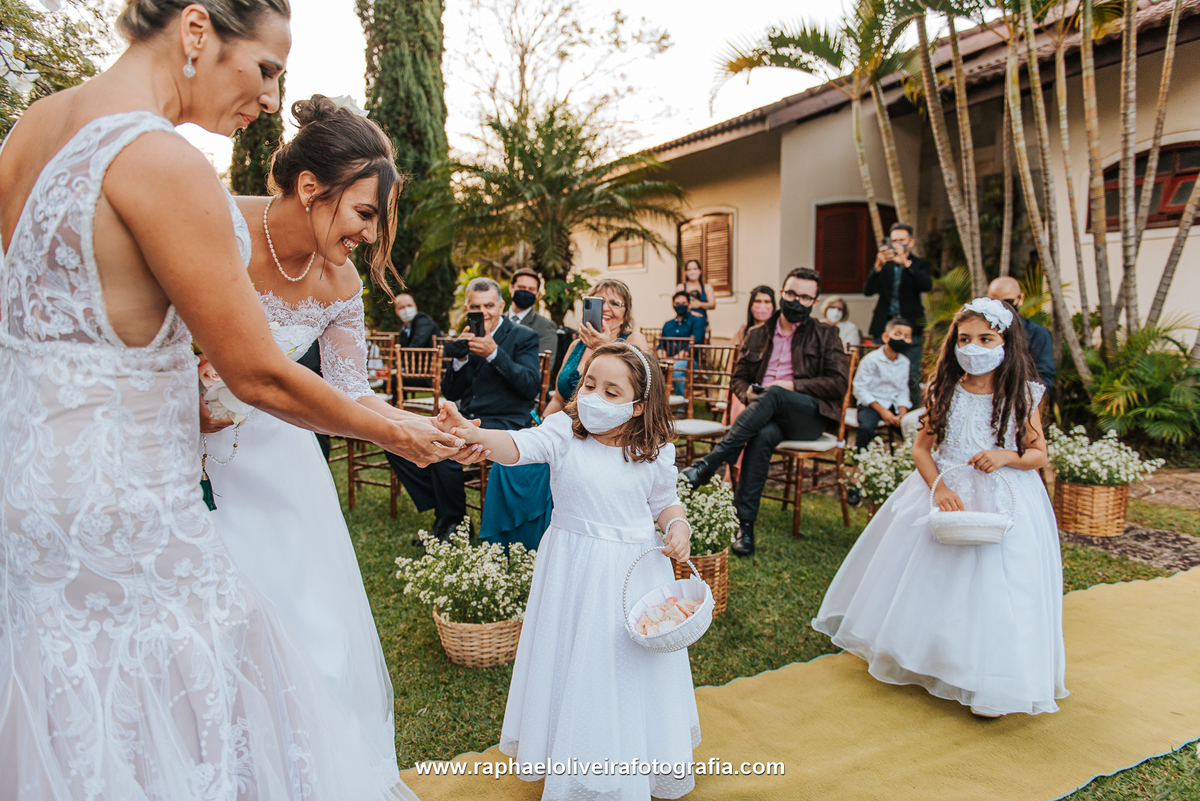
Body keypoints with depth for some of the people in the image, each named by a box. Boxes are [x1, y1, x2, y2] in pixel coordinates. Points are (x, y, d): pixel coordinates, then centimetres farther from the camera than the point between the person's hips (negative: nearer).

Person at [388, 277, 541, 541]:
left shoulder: (524, 337, -1)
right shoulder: (467, 339, 14)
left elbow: (532, 387, -14)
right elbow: (450, 394, 10)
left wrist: (494, 353, -20)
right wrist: (459, 359, -9)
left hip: (504, 422, -7)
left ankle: (454, 522, -7)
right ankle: (441, 510, 2)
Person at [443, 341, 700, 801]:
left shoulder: (656, 452, -4)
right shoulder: (565, 432, -11)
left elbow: (665, 503, 10)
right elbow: (520, 447, -29)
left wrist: (678, 526, -12)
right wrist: (474, 435, -49)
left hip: (636, 570, 1)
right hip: (574, 571, -1)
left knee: (634, 668, 13)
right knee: (574, 665, 12)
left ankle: (636, 760, 40)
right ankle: (571, 756, 38)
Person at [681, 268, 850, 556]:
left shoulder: (825, 335, 11)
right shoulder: (758, 335, 19)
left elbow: (839, 383, 0)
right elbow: (738, 378, 22)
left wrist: (792, 385, -11)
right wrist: (748, 393, -4)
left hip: (810, 416, -2)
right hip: (768, 415, 2)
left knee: (774, 395, -36)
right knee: (763, 435, -36)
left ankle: (707, 464, -40)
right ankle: (744, 525, -38)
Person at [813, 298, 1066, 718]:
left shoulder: (1022, 395, -5)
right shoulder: (946, 391, 0)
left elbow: (1039, 453, 1)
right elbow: (922, 447, 0)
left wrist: (1006, 456, -20)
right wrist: (939, 488, -16)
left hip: (1003, 501, -2)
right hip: (945, 491, 3)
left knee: (993, 587, -5)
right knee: (929, 578, 9)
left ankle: (991, 683, 11)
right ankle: (923, 659, 32)